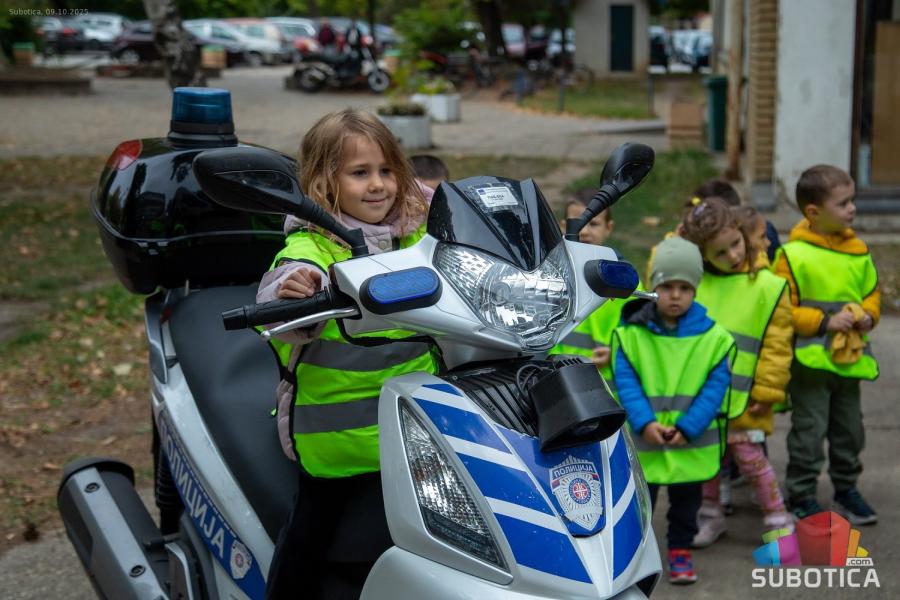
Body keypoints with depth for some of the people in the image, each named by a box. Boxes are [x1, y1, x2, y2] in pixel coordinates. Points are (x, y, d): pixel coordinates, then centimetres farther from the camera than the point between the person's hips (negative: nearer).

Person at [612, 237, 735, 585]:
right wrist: (645, 423, -19)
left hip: (692, 442, 1)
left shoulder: (713, 335, -6)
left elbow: (715, 387, -7)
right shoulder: (631, 332, -7)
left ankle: (680, 550, 34)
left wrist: (687, 428, -15)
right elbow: (626, 382, -8)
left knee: (686, 501, 17)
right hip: (643, 439, -1)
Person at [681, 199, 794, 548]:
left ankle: (778, 521, 16)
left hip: (741, 397, -4)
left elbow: (777, 344, -4)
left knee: (749, 456, 0)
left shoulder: (767, 286, -6)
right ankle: (710, 515, 31)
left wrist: (767, 391, -6)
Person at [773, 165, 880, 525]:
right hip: (810, 359, -6)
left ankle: (846, 489, 34)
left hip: (850, 357, 6)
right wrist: (824, 321, -18)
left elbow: (872, 291, 16)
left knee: (849, 430, 17)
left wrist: (868, 314, -4)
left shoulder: (858, 251, 5)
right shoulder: (792, 255, -14)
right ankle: (801, 498, 14)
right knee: (808, 431, 0)